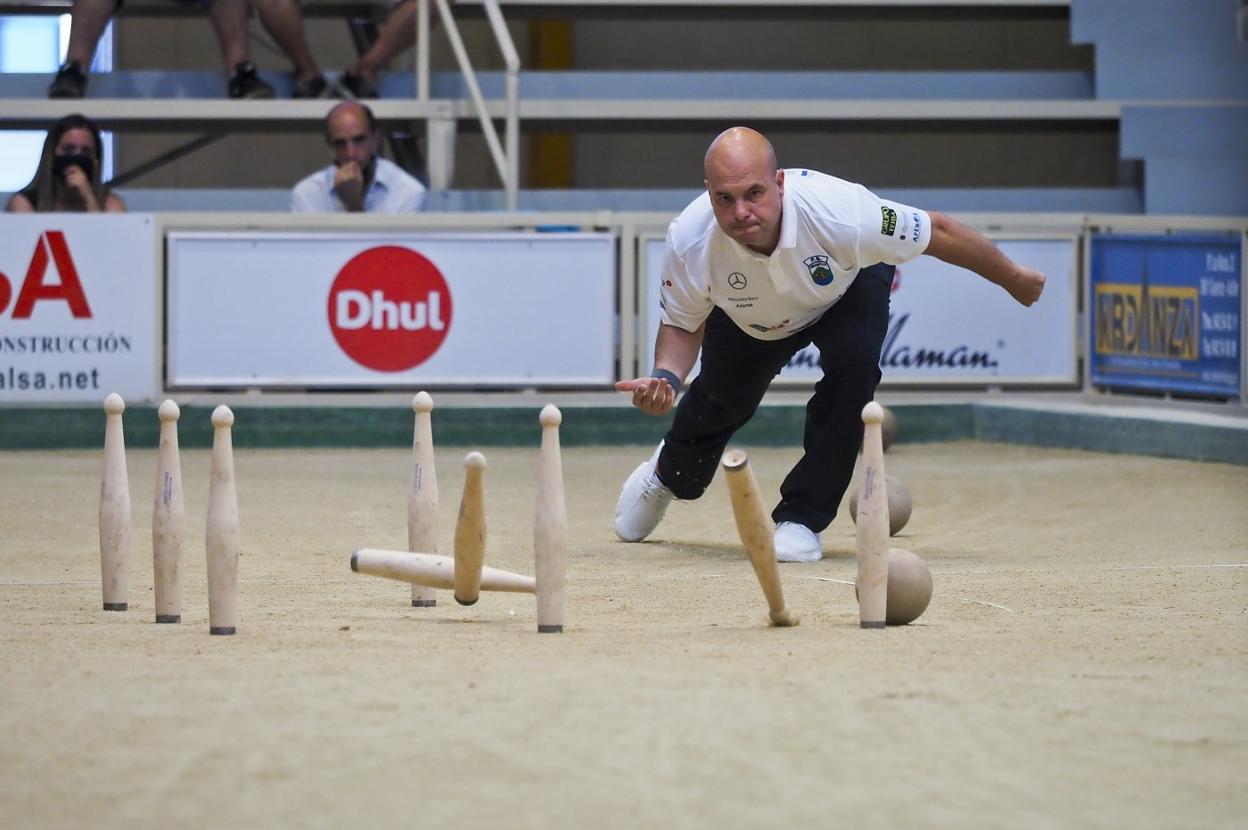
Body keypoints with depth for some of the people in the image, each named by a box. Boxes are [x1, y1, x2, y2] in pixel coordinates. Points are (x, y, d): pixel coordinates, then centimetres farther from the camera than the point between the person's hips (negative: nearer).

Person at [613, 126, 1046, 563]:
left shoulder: (839, 212, -45)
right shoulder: (688, 241, -37)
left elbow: (938, 232, -28)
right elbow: (682, 325, -16)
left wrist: (1013, 279, -13)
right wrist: (665, 377, -38)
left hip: (851, 287, -2)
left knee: (853, 362, -29)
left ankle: (803, 518, -14)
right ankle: (669, 474, 50)